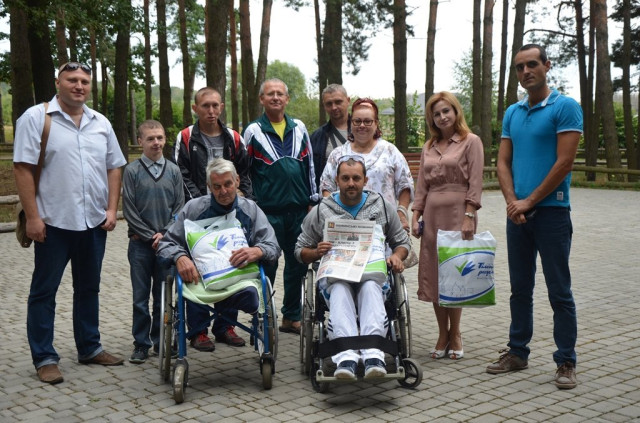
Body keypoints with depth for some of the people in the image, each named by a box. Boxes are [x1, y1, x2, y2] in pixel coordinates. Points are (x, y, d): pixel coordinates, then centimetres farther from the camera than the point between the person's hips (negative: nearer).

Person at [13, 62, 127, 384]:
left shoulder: (101, 124, 10)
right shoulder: (36, 118, -5)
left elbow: (113, 168, 13)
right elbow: (23, 168, -10)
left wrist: (112, 209, 2)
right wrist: (32, 216, -15)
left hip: (94, 223, 5)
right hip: (54, 223, -5)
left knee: (89, 288, 15)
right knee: (44, 291, 4)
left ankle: (89, 348, 27)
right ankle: (44, 358, 13)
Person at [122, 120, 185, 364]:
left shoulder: (173, 171, 4)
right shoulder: (132, 171, -2)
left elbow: (179, 207, 4)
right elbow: (129, 210, -4)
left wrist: (164, 234, -7)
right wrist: (151, 236, -8)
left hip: (167, 242, 2)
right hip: (140, 243, -2)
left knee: (164, 295, 8)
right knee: (140, 297, 3)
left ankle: (161, 341, 20)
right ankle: (141, 344, 12)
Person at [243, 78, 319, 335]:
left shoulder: (299, 129, 10)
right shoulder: (253, 131, 2)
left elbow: (309, 165, 14)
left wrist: (312, 201, 10)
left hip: (299, 210, 4)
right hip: (268, 211, -3)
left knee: (297, 265, 9)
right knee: (267, 266, 1)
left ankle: (291, 317, 22)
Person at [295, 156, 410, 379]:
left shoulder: (383, 207, 16)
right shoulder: (320, 212, 13)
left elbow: (402, 242, 23)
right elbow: (301, 250, 17)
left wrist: (396, 256, -1)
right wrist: (318, 252, -7)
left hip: (373, 273, 1)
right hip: (335, 275, 0)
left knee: (370, 288, -37)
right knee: (340, 290, -38)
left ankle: (373, 354, -54)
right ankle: (346, 357, -55)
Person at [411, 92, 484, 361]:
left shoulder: (471, 142, 0)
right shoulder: (429, 146, 17)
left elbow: (475, 183, -7)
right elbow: (421, 183, 15)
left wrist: (469, 216, -15)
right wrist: (416, 215, 6)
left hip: (458, 213, -5)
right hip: (432, 214, 6)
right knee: (432, 275, 4)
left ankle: (454, 334, 10)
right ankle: (443, 335, 14)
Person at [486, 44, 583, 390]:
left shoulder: (565, 108, -5)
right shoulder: (512, 113, 13)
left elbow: (564, 162, -13)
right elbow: (503, 162, 9)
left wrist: (529, 202, -12)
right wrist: (512, 201, -7)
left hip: (551, 210, -6)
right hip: (517, 213, 6)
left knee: (559, 290, 0)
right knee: (520, 288, 13)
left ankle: (565, 361, 9)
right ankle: (517, 352, 24)